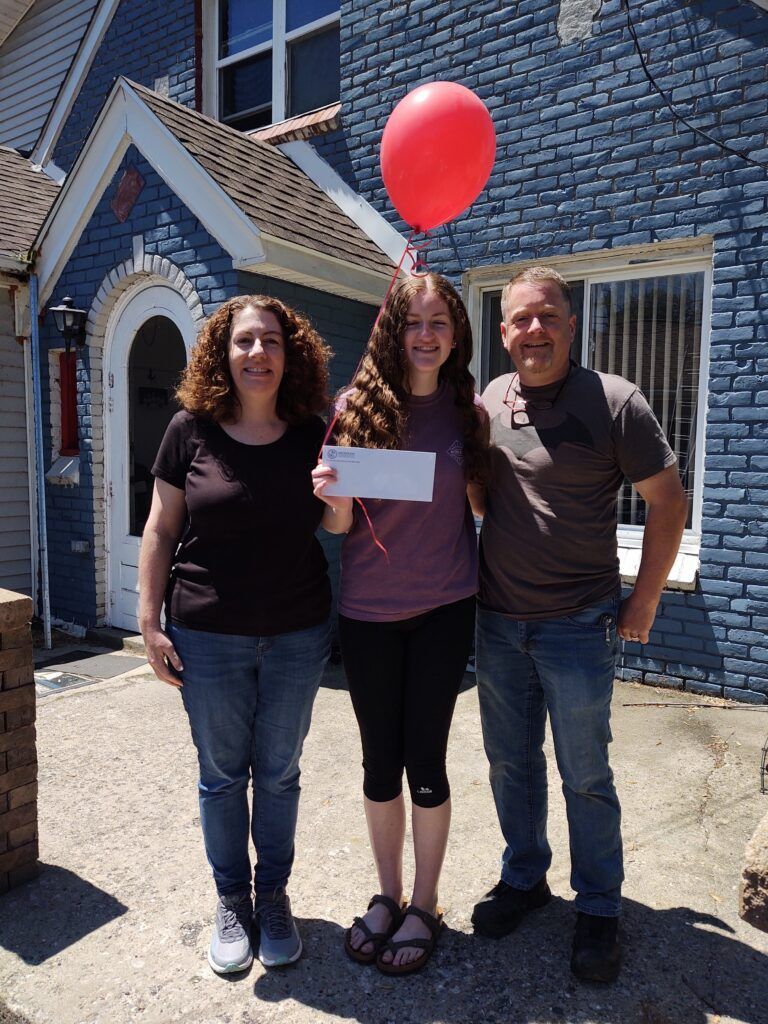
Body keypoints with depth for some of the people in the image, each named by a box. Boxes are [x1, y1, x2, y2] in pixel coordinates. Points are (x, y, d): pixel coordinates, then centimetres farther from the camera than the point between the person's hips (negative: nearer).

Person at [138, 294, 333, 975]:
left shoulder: (312, 435, 0)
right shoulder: (192, 431, -4)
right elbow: (161, 529, 0)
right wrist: (150, 623, -3)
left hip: (297, 637, 1)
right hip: (208, 637, -1)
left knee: (279, 773, 15)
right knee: (222, 774, 13)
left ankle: (273, 895, 37)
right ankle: (232, 902, 35)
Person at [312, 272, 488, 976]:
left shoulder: (468, 411, 0)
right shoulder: (358, 408, -3)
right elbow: (339, 524, 0)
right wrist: (334, 499, -21)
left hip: (442, 608, 0)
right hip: (368, 610, 1)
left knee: (425, 760, 7)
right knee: (380, 761, 13)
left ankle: (425, 908, 30)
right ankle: (387, 895, 35)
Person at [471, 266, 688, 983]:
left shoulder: (613, 401, -9)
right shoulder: (487, 401, 4)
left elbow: (668, 501, -5)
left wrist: (643, 604, -5)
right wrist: (469, 587, 6)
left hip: (578, 627, -4)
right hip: (497, 623, 4)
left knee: (585, 776, 9)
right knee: (510, 763, 17)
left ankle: (598, 909, 31)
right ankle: (523, 877, 39)